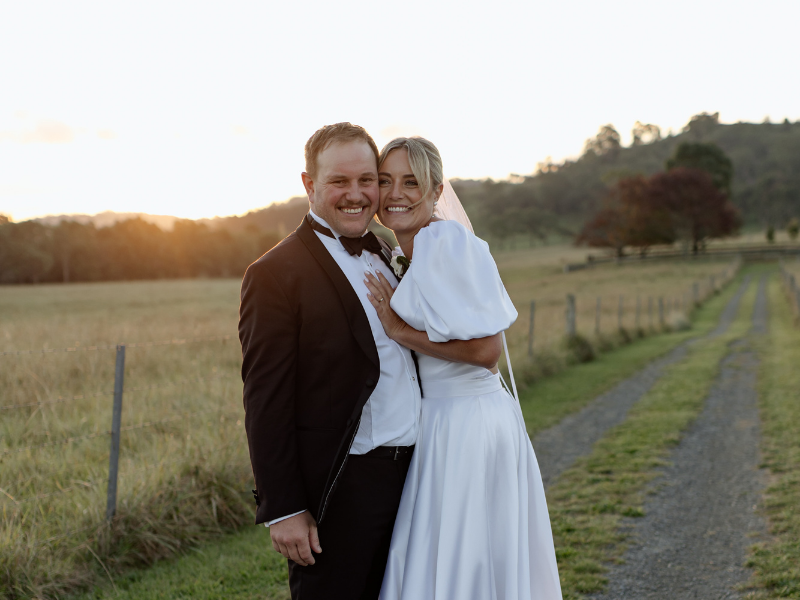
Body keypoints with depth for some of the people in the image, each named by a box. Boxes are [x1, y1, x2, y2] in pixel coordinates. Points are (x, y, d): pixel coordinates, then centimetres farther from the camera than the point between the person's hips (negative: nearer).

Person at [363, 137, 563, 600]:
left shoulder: (448, 241, -16)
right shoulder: (405, 255, 13)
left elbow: (486, 351, -21)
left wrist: (400, 330, -16)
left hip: (466, 429, -9)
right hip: (437, 421, 9)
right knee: (429, 561, 15)